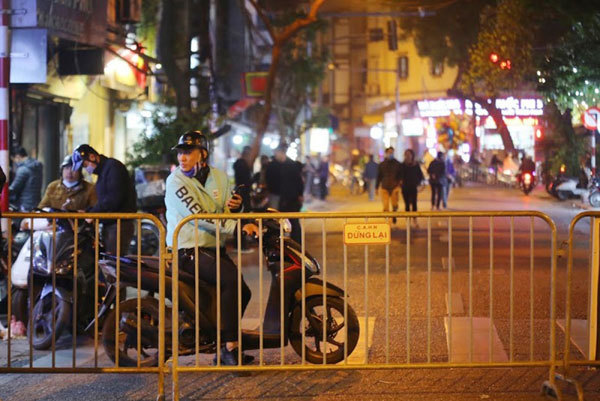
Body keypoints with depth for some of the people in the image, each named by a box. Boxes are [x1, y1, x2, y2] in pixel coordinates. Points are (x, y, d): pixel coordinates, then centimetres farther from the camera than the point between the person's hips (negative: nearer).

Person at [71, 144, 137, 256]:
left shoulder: (113, 166, -10)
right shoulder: (102, 171, 21)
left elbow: (114, 199, -19)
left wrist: (93, 213, -14)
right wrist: (87, 211, 12)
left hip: (120, 224, -10)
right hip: (109, 224, 10)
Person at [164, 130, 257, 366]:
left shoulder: (219, 177, 8)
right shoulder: (176, 181, -13)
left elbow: (226, 216, 18)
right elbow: (199, 216, -24)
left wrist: (234, 207, -7)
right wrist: (238, 227, -32)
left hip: (215, 248, 8)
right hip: (189, 250, -8)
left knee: (242, 292, 10)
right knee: (231, 279, -28)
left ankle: (226, 350, 24)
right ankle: (230, 347, -25)